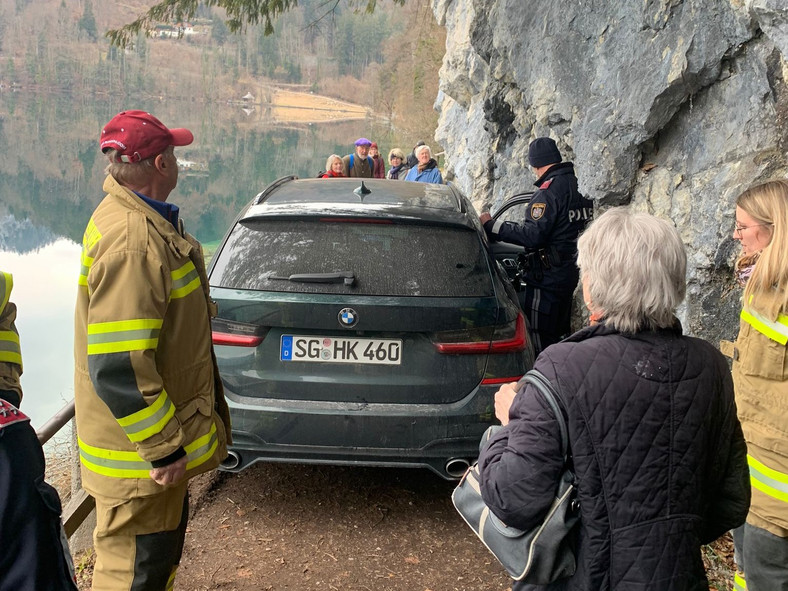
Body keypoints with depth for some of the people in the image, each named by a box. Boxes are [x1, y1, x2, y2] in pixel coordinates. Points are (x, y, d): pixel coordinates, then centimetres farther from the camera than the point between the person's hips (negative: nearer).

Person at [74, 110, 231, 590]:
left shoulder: (140, 219, 7)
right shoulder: (132, 243, -29)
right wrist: (163, 449, -24)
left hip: (161, 438, 10)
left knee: (166, 544, 27)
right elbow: (118, 370, -32)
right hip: (140, 457, -10)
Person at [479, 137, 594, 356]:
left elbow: (532, 235, -25)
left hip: (547, 279, -9)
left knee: (539, 341, -3)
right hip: (572, 274, 9)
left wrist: (491, 226, -21)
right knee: (558, 336, 20)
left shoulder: (550, 189, -17)